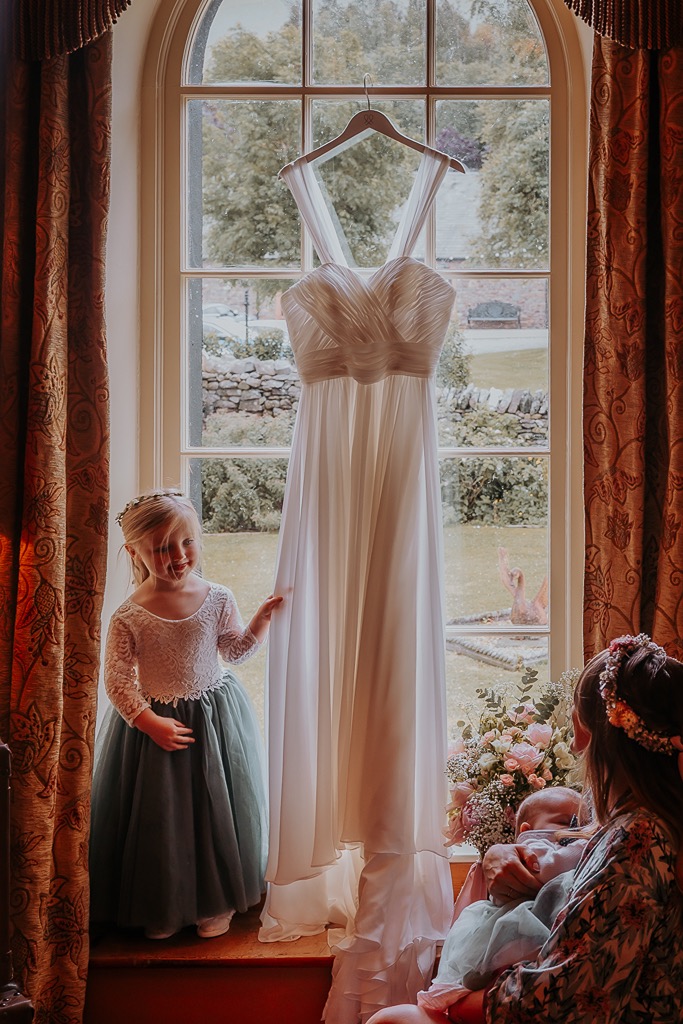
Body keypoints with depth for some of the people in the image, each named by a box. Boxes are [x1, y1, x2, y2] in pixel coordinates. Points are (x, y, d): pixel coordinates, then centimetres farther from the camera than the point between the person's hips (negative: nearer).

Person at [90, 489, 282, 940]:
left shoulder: (217, 599, -7)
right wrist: (150, 723, -20)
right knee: (157, 818, 9)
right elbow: (117, 679, -12)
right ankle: (161, 908, 31)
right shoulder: (129, 616, -15)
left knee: (217, 812, 10)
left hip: (216, 721, 2)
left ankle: (217, 903, 32)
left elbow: (236, 650, 6)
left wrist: (262, 618, -10)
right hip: (154, 723, -1)